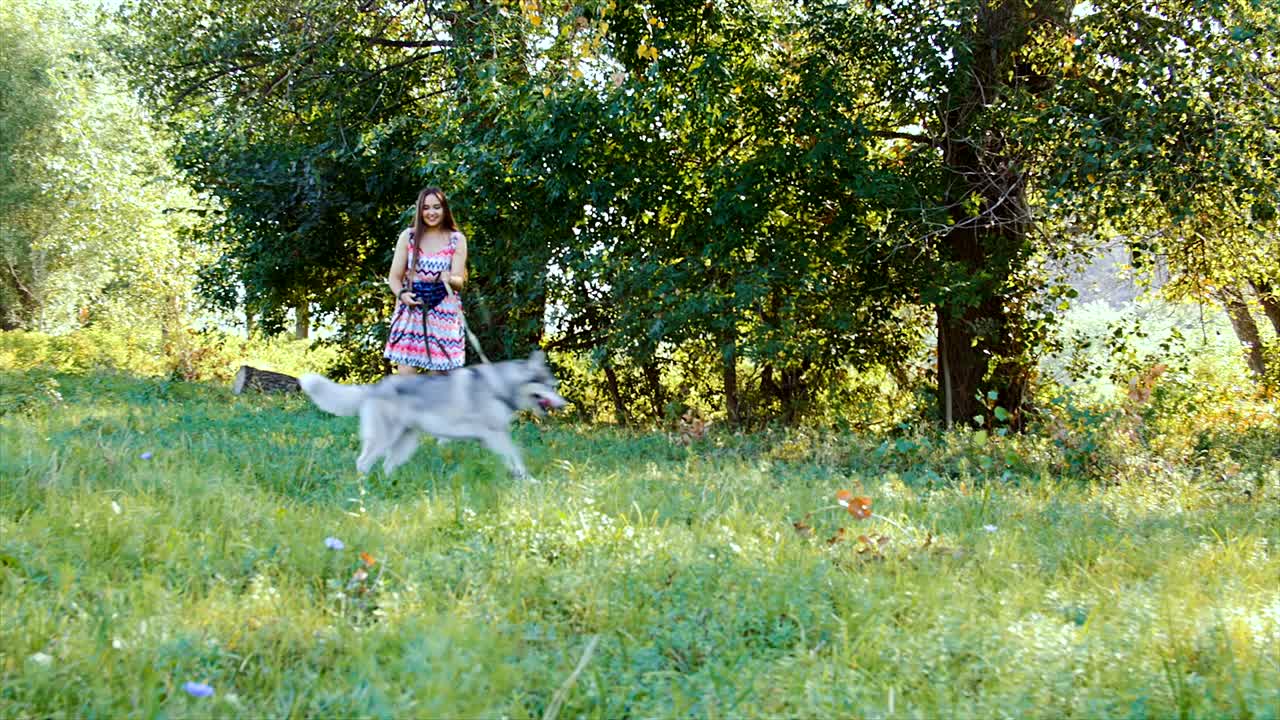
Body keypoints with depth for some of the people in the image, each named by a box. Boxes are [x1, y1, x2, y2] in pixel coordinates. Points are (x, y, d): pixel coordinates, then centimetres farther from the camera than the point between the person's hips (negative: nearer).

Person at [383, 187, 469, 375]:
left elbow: (459, 280, -3)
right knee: (405, 374, -7)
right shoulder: (408, 236, 5)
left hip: (444, 313, 0)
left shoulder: (457, 240, 3)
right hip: (411, 311, 0)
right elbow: (394, 277, 5)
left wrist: (449, 279, -27)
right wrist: (402, 294, -17)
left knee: (438, 374, 2)